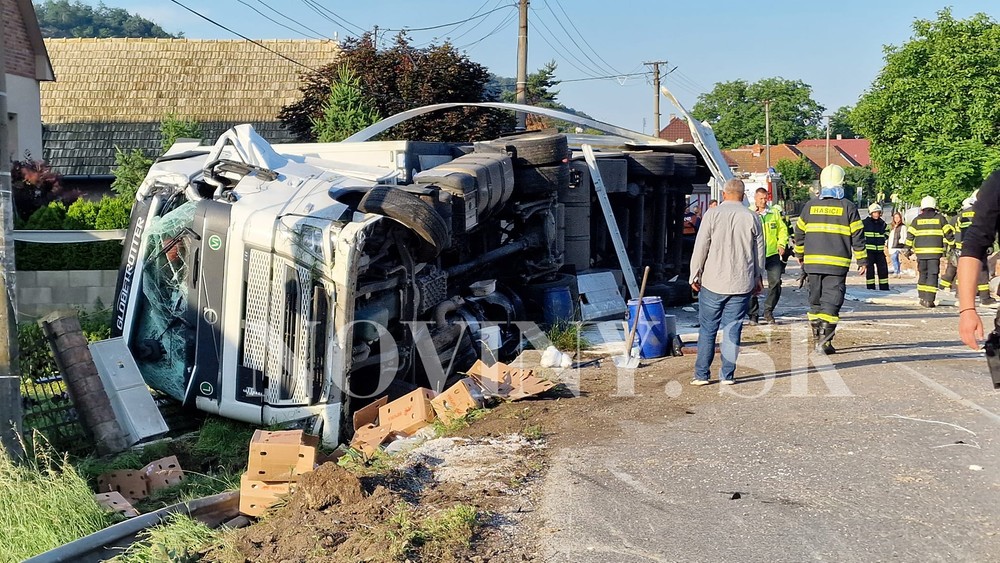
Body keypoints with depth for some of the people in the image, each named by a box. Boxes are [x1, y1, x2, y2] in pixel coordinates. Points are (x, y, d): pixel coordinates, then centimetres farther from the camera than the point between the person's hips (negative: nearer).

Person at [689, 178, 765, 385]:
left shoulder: (712, 214, -5)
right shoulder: (752, 217, 2)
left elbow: (700, 248, -5)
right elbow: (759, 251, 9)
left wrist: (695, 275, 4)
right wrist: (758, 278, 20)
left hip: (713, 282, -2)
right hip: (742, 284, 2)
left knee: (707, 329, 6)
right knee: (733, 330, 7)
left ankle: (701, 374, 8)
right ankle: (727, 375, 8)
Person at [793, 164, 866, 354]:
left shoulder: (810, 205, 6)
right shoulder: (848, 207, -2)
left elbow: (799, 232, 13)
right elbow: (857, 236, -1)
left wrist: (800, 254, 27)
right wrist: (862, 261, 8)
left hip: (813, 262, 3)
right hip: (837, 263, -3)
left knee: (815, 299, 13)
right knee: (831, 301, -2)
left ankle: (818, 338, 19)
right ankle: (825, 340, -9)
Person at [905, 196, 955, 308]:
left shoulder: (917, 219, 8)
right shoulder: (940, 218, 4)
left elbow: (910, 235, 6)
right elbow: (949, 233, 2)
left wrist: (909, 249, 12)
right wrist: (952, 244, 13)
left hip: (921, 252, 2)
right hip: (935, 251, -2)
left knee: (922, 274, 13)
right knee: (933, 275, -1)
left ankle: (922, 298, 13)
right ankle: (929, 300, -8)